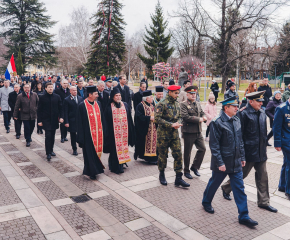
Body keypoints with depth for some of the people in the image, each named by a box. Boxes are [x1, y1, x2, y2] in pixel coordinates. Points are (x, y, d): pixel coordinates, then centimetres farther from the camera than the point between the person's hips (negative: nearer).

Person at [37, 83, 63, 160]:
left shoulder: (57, 97, 3)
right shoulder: (42, 98, -2)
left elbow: (60, 108, 6)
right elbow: (39, 110, 0)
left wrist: (60, 117, -6)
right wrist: (40, 120, -5)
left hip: (54, 119, 3)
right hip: (46, 120, -3)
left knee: (52, 136, 12)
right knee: (48, 136, -8)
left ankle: (51, 150, 26)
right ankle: (48, 153, -4)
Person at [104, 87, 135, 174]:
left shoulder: (125, 105, 8)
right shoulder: (109, 107, -2)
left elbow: (129, 118, 10)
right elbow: (107, 121, -2)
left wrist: (130, 130, 7)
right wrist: (108, 133, -5)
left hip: (124, 130, 4)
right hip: (114, 131, -3)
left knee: (123, 145, 8)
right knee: (115, 148, -3)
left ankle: (121, 164, 22)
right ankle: (115, 167, 5)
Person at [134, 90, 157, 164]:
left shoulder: (152, 105, 15)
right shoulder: (140, 106, -10)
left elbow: (154, 114, 21)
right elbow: (140, 117, -18)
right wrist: (149, 118, -20)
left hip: (153, 128, 7)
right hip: (144, 129, -7)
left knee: (153, 141, 5)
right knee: (146, 143, -2)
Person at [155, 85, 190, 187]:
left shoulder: (176, 104, 10)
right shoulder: (162, 104, -11)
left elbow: (179, 116, 17)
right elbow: (157, 118, -18)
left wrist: (178, 123, -7)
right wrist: (171, 125, -21)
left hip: (175, 134, 6)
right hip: (163, 134, -5)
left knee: (178, 155, 2)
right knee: (163, 155, 8)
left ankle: (178, 178, 10)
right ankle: (162, 175, 29)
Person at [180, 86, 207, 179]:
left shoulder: (198, 104, 14)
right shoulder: (183, 104, -10)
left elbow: (202, 113, 19)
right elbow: (185, 117, -21)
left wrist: (204, 117, -6)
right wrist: (199, 119, -17)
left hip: (198, 131, 7)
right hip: (188, 132, -7)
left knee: (202, 149, 6)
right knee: (187, 152, 5)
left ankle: (195, 167, 25)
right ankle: (186, 171, 22)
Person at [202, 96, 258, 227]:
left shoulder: (236, 120, 5)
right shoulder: (217, 122, -16)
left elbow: (240, 140, 13)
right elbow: (214, 145, -17)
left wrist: (242, 157, 12)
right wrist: (220, 163, -18)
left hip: (236, 162, 6)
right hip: (222, 163, -6)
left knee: (239, 189, 8)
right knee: (214, 183, 14)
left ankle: (244, 216, 17)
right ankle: (206, 202, 40)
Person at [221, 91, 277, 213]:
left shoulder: (262, 113, 8)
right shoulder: (243, 114, -16)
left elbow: (264, 131, 17)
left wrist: (264, 146, 17)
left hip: (261, 152, 7)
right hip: (249, 151, -7)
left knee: (263, 177, 12)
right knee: (241, 174, 8)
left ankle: (264, 202, 23)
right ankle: (226, 188, 33)